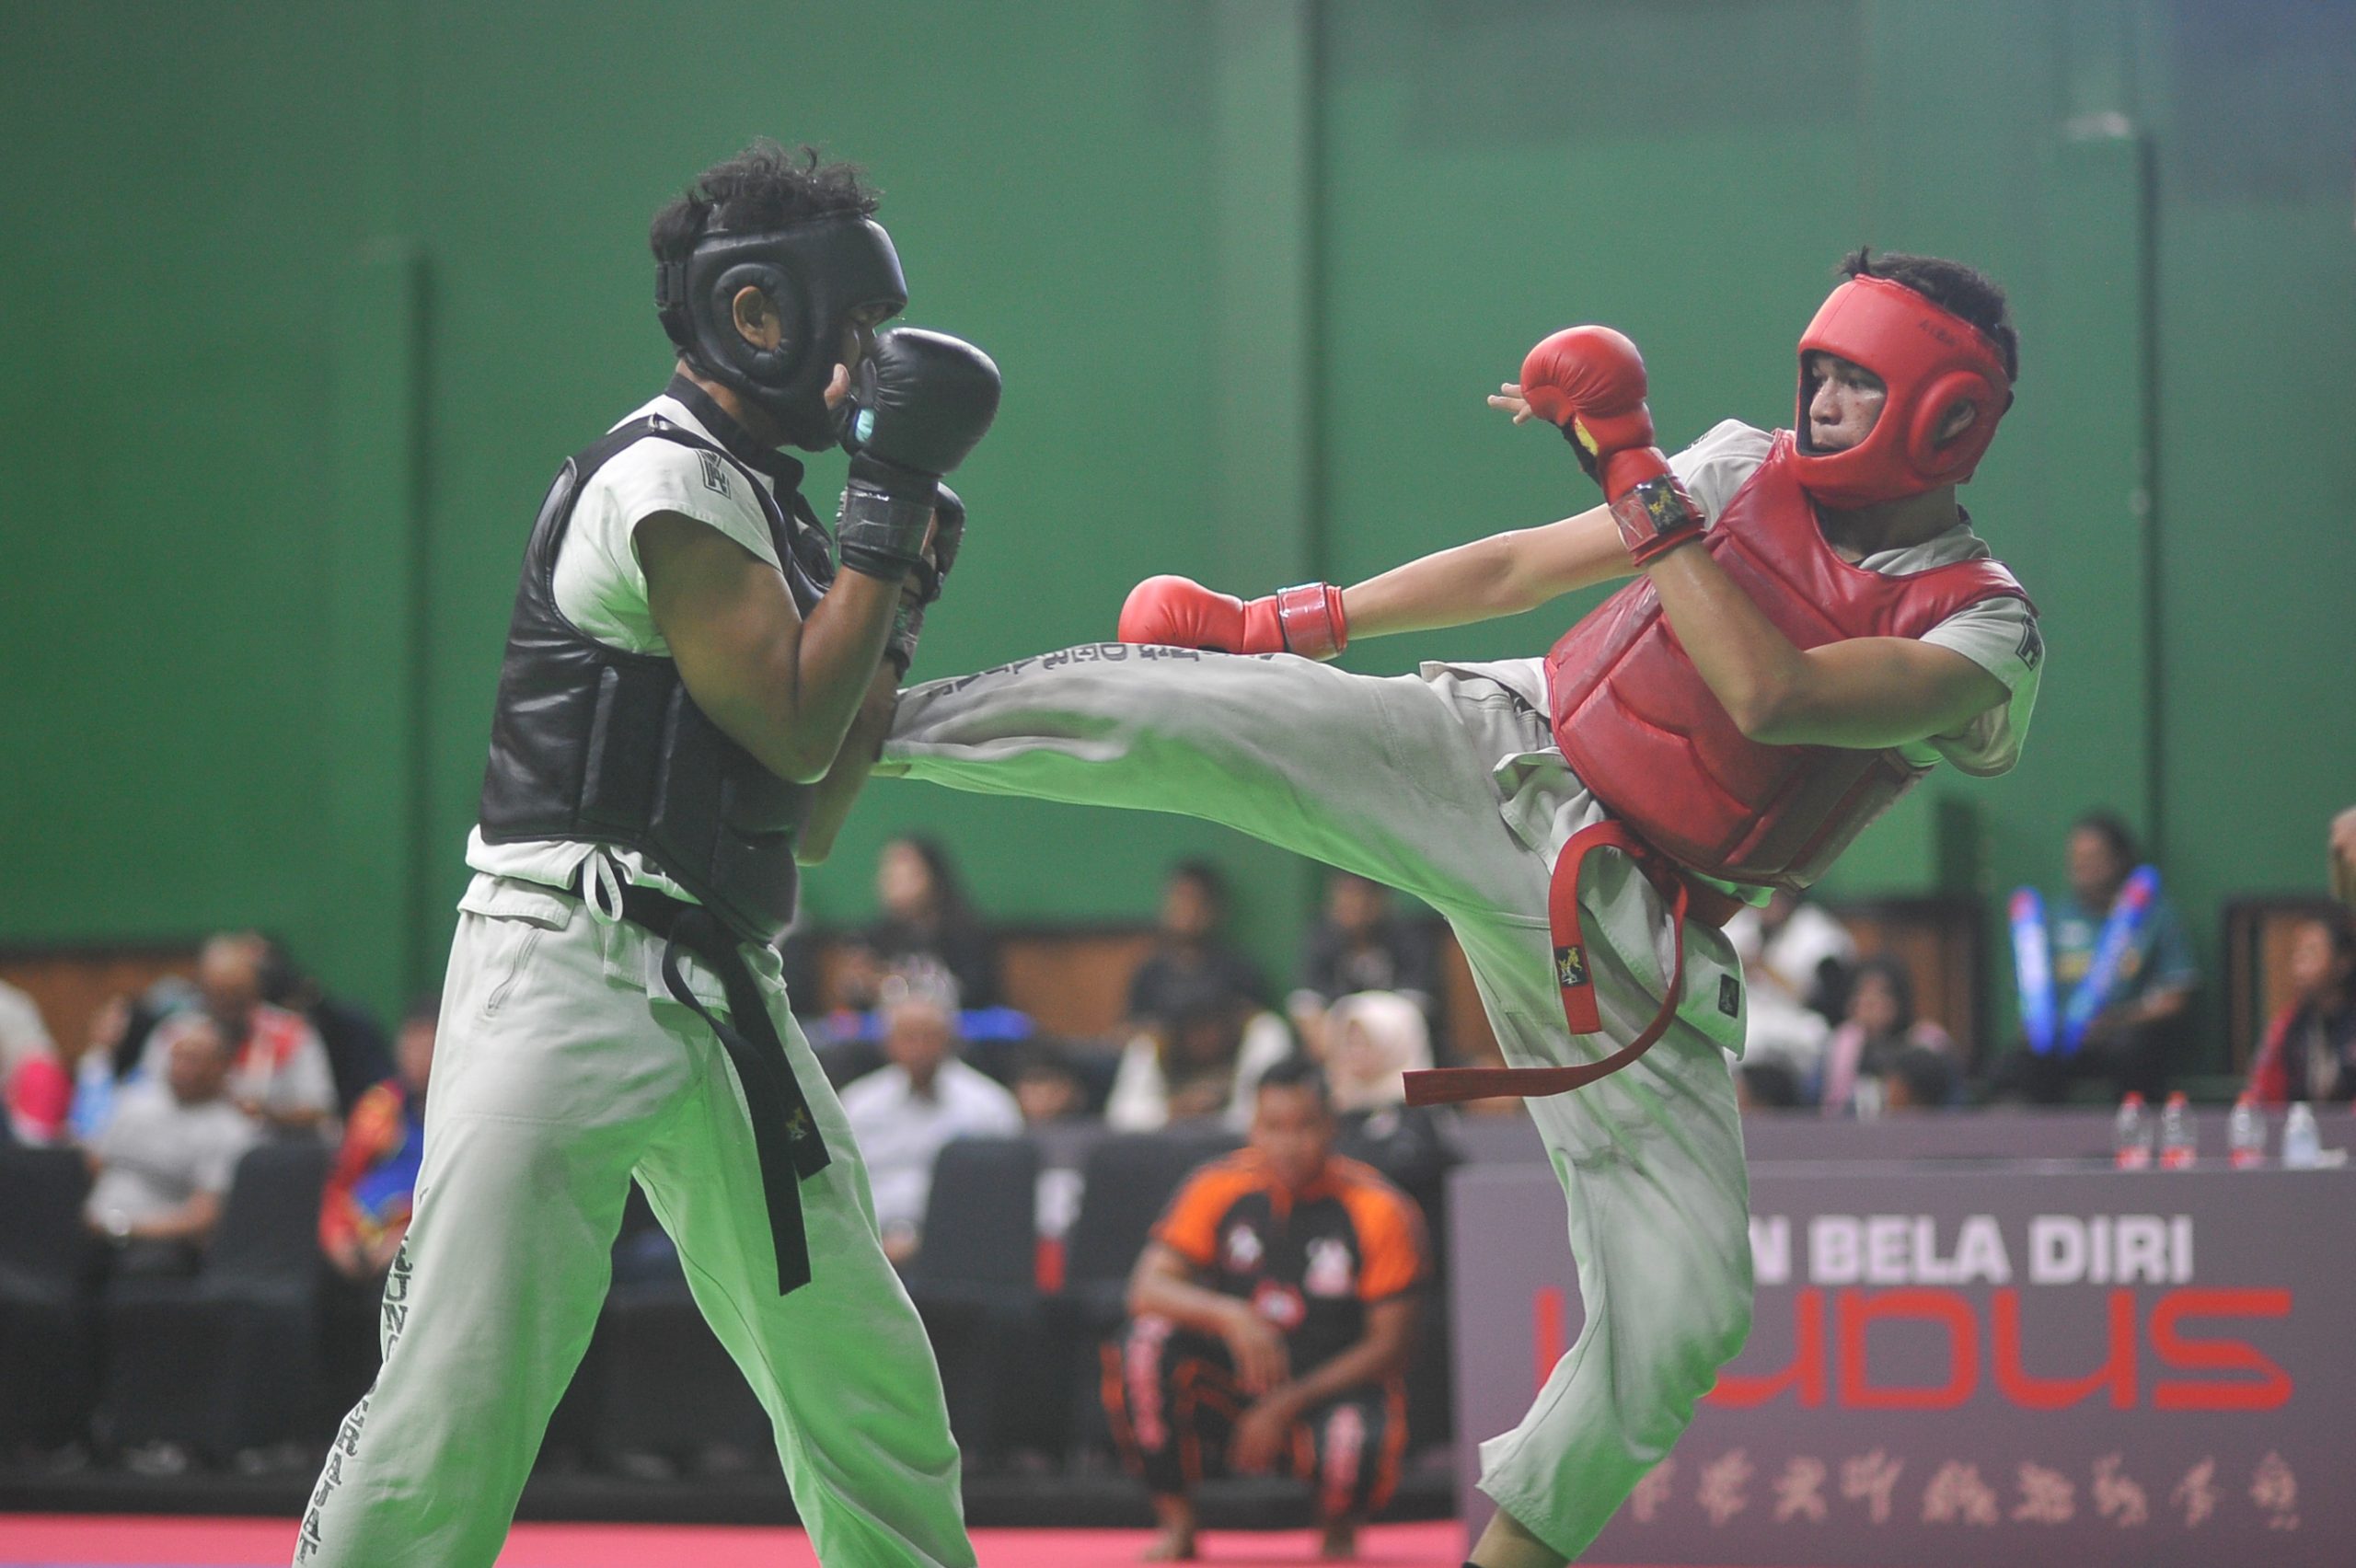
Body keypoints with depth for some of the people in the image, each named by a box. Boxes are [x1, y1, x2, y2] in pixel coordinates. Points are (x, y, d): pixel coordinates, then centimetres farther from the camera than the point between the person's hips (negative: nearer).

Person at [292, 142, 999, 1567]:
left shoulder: (758, 505, 20)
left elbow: (813, 819, 22)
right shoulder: (666, 482, -9)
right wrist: (889, 504, -9)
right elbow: (794, 732, -13)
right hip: (574, 969, -9)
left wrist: (903, 602, 16)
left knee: (873, 1398, 9)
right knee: (459, 1413, -15)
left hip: (721, 995, 9)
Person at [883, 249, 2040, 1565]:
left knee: (1683, 1308, -10)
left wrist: (1636, 470, -24)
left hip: (1624, 930, -2)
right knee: (1155, 710, -18)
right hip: (1490, 761, 2)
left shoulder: (1987, 637, -9)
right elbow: (1522, 568, 14)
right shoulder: (1750, 469, 4)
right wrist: (1288, 623, 14)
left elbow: (1770, 696, -26)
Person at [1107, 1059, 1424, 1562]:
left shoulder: (1380, 1210, -11)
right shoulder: (1219, 1188, -5)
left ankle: (1340, 1536, 2)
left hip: (1333, 1389, -2)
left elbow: (1390, 1346, -11)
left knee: (1356, 1442, -38)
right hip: (1230, 1388, 2)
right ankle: (1177, 1526, -11)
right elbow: (1147, 1289, -15)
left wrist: (1287, 1406, -20)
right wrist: (1230, 1316, -35)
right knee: (1146, 1345, -27)